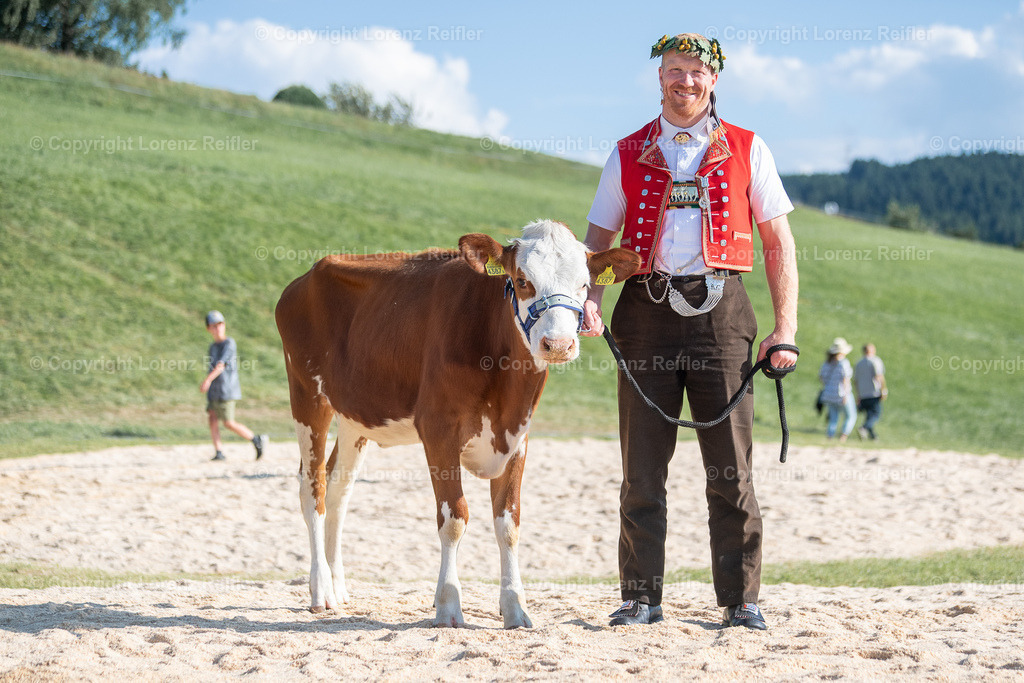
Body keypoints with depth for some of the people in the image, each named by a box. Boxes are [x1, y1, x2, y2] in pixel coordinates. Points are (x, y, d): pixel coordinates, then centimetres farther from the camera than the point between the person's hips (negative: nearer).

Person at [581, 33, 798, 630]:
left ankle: (742, 600, 6)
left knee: (731, 468, -2)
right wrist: (591, 300, -6)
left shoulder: (747, 151, 10)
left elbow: (779, 244, 9)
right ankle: (642, 597, 10)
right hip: (646, 312, 1)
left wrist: (786, 329, 0)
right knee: (642, 468, 2)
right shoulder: (627, 155, 13)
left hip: (720, 311, -1)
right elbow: (598, 241, 14)